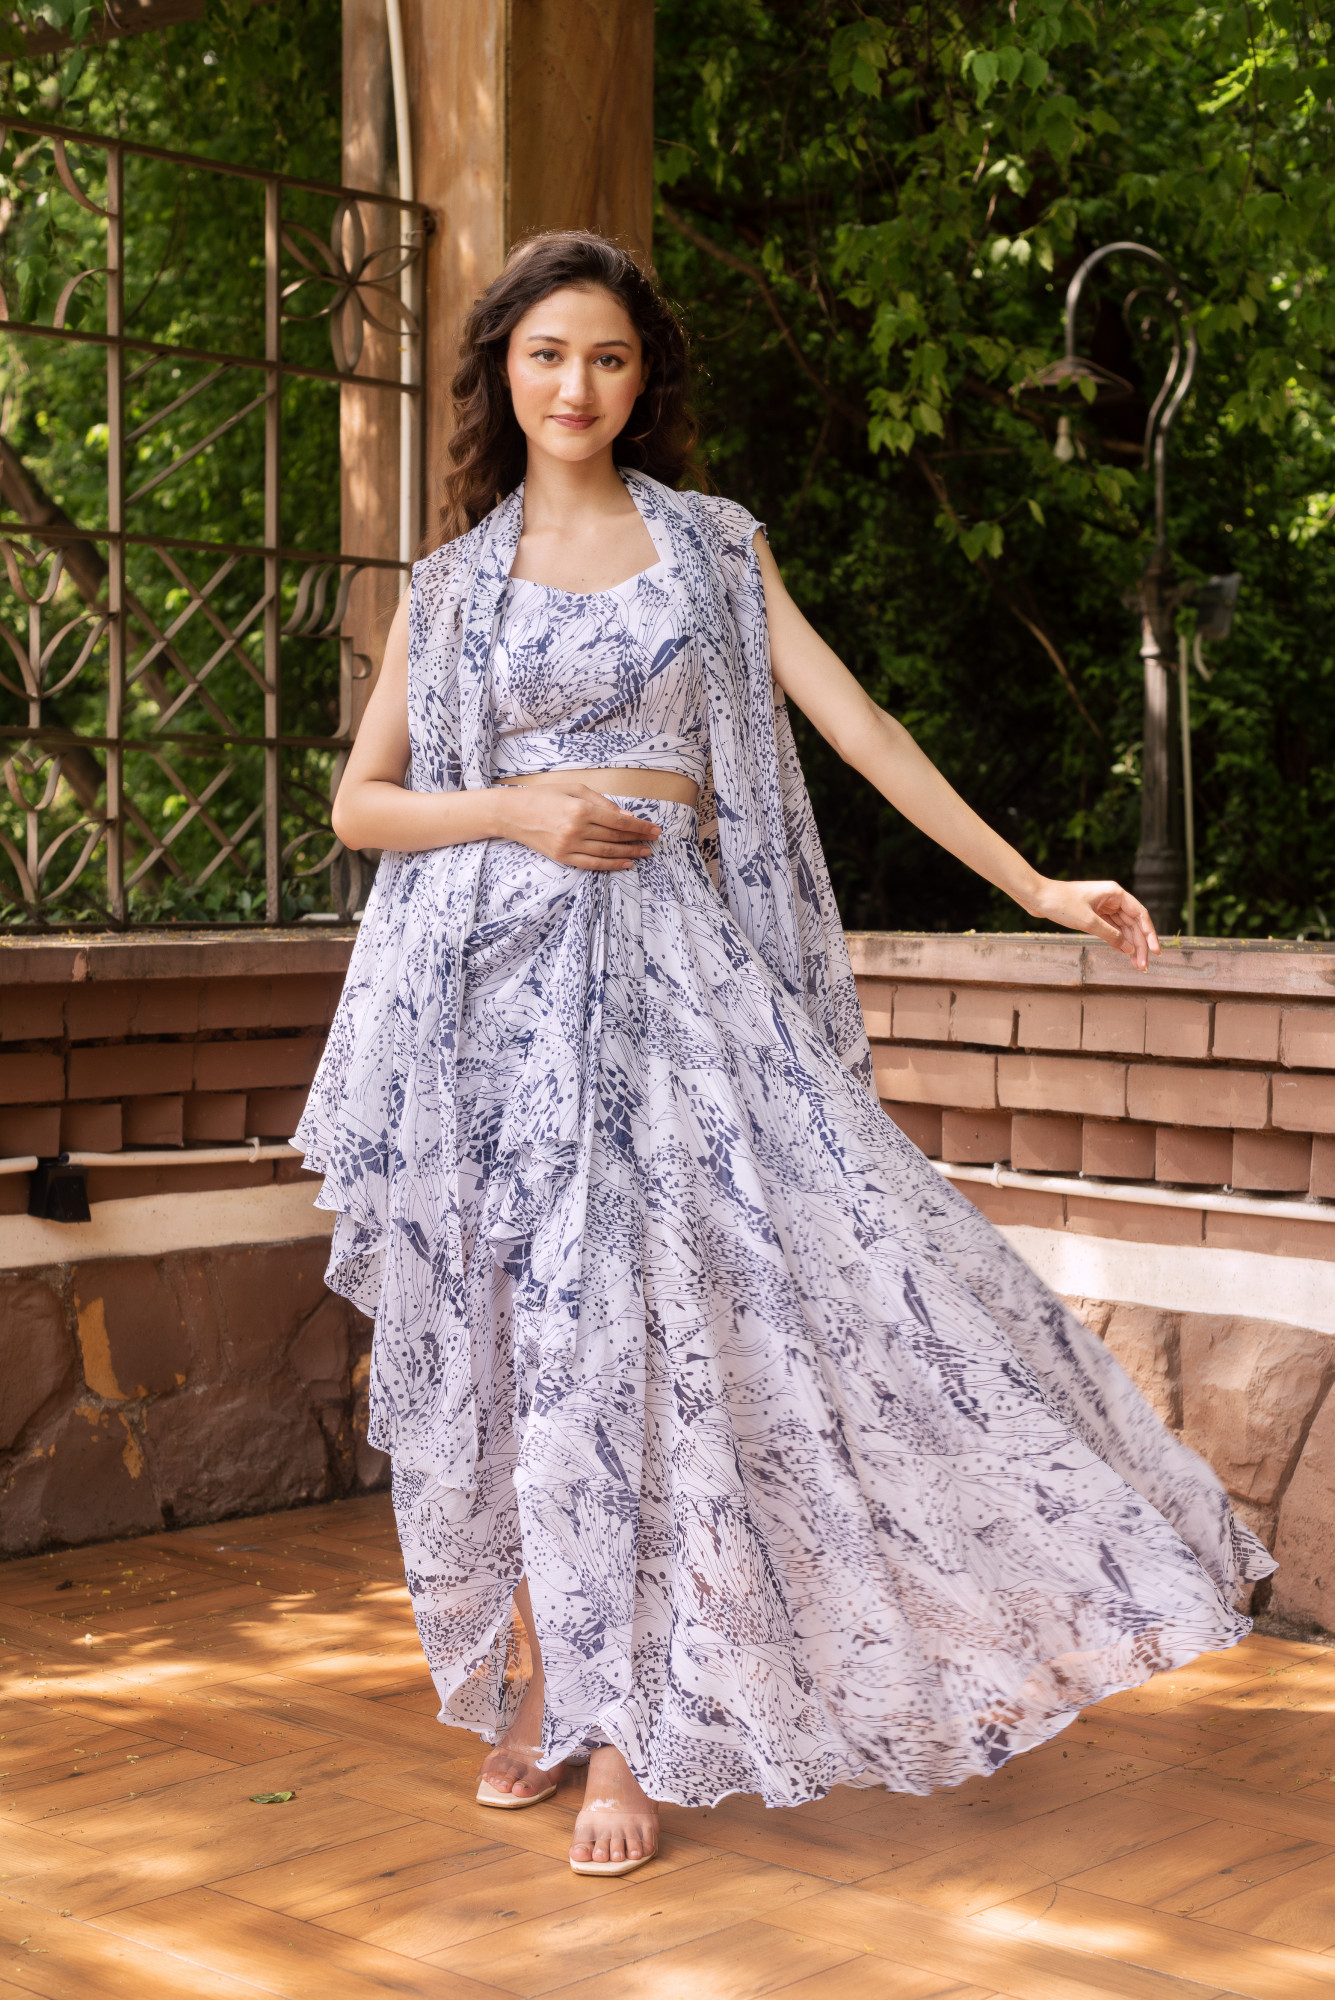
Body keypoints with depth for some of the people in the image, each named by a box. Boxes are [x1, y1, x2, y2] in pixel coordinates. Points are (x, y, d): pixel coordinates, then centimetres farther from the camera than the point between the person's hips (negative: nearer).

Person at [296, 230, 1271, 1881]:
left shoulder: (714, 544, 12)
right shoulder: (454, 579, 11)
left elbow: (857, 723, 6)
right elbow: (360, 803, 10)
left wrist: (1035, 887, 0)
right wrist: (512, 813, -9)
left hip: (668, 972, -1)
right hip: (493, 979, 1)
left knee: (633, 1328, -10)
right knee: (516, 1342, 2)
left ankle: (623, 1739, -3)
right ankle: (532, 1687, 17)